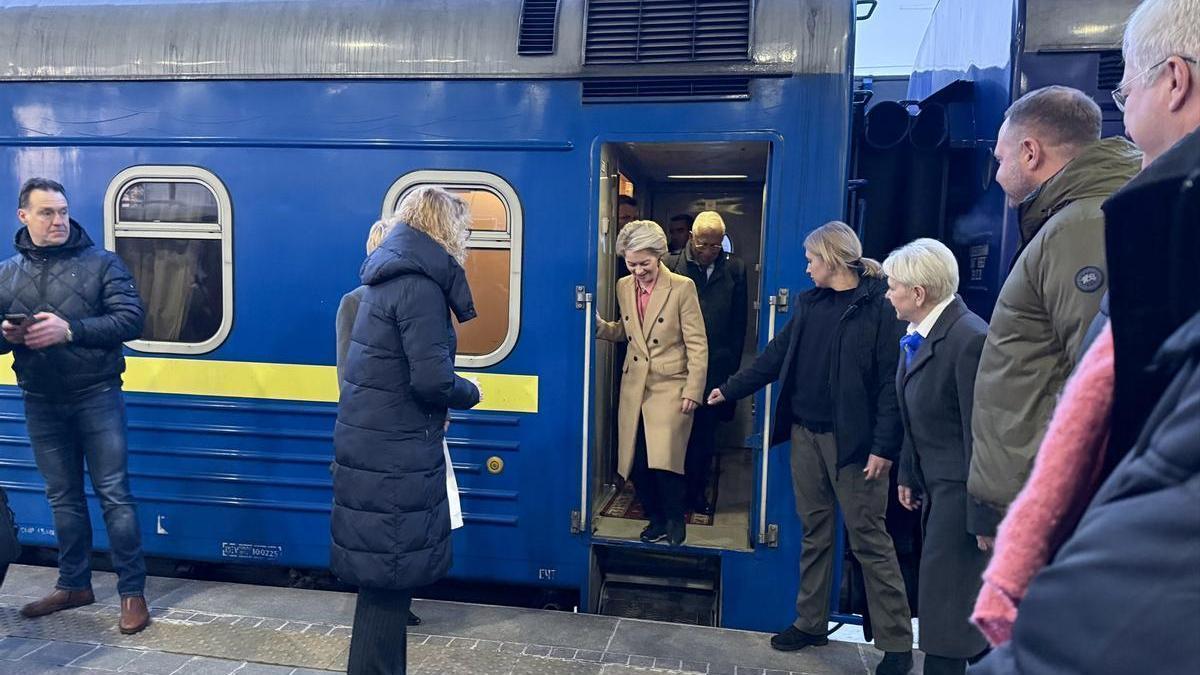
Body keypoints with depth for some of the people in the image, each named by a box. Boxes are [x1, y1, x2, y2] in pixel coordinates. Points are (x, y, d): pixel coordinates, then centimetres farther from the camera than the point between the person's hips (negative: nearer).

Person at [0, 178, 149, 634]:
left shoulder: (101, 263, -3)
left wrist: (69, 330, -22)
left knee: (113, 493, -2)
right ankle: (74, 584, 28)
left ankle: (132, 591, 6)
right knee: (63, 497, 14)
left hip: (96, 397, -4)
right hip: (41, 404, 4)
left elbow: (130, 320, -12)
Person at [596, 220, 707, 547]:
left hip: (670, 388, -5)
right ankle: (655, 518, 28)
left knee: (664, 460, -13)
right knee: (636, 462, 5)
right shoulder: (624, 287, 7)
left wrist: (693, 392, -12)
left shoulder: (682, 287, -9)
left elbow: (697, 344, -8)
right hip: (634, 388, 5)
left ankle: (674, 519, 13)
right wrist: (601, 326, -1)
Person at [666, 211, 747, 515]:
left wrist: (730, 362, 2)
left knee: (705, 432, 10)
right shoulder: (672, 265, -1)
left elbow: (739, 322, 6)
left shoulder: (735, 269, 4)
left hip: (715, 366, 1)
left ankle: (697, 490, 23)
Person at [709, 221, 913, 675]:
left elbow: (894, 380, -13)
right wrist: (729, 390, 19)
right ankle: (810, 623, 28)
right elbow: (776, 356, 17)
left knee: (868, 538, 0)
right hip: (806, 433, 6)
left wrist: (884, 446, -18)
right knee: (814, 532, 15)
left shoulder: (881, 306, -10)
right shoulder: (811, 303, 10)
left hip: (852, 440, -6)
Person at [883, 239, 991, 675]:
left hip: (960, 491, -9)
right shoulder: (918, 334, 5)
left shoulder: (969, 338, -23)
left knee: (946, 611, 1)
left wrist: (985, 517, -20)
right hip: (935, 487, 9)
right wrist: (908, 474, 15)